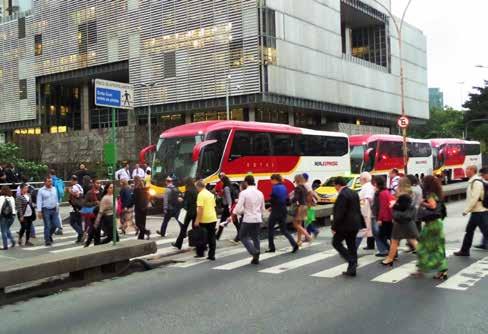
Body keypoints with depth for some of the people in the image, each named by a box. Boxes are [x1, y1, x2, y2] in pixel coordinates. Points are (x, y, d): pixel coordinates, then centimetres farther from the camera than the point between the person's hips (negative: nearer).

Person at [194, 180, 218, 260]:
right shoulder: (210, 194, 14)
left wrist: (197, 220, -17)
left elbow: (200, 208, -18)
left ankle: (200, 253, 17)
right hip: (213, 219, 7)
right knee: (212, 238, 6)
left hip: (204, 220, -7)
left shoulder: (201, 194, -11)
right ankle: (211, 255, 6)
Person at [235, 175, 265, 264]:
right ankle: (256, 258, 16)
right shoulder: (260, 193, 6)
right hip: (258, 219, 5)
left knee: (243, 236, 11)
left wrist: (241, 212, 3)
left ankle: (254, 251, -9)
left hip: (248, 219, -5)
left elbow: (239, 209, -16)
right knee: (255, 237, 15)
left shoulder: (244, 193, -12)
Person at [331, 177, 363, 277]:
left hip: (345, 225, -9)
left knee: (336, 242, 5)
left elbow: (339, 213, -21)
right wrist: (360, 223, 22)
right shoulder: (354, 193, 11)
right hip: (355, 224, 9)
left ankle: (352, 261, -7)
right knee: (351, 245, 12)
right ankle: (351, 269, 15)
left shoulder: (342, 195, -18)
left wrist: (334, 227, -15)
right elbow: (358, 210, 16)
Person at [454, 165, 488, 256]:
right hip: (476, 212, 10)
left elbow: (474, 199, -23)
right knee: (469, 231, 15)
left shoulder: (477, 182, -18)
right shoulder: (473, 181, 12)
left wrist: (466, 210, -17)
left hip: (479, 212, -10)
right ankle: (464, 251, 23)